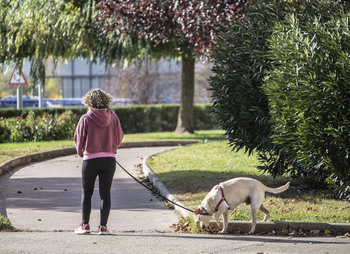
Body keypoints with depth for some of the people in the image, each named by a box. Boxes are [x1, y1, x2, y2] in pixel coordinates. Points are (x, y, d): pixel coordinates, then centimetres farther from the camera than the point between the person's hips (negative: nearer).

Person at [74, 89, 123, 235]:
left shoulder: (86, 119, -9)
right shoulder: (113, 117, -1)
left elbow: (79, 139, -2)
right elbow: (119, 137, 7)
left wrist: (81, 152, 18)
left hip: (90, 160, -2)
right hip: (109, 159, 2)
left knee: (86, 193, 12)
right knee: (105, 193, 4)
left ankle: (85, 224, 8)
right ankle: (103, 226, 1)